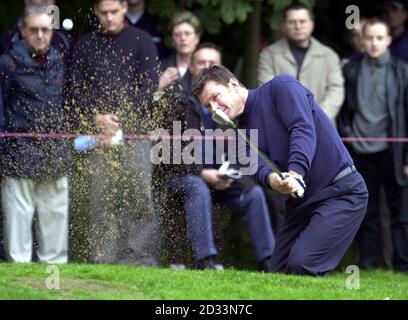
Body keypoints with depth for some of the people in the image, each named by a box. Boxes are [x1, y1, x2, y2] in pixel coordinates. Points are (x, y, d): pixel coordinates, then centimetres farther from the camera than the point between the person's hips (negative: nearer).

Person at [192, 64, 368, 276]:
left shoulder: (281, 87, -6)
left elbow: (303, 130, -21)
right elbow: (259, 166, -8)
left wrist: (294, 174, -36)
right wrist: (273, 179, -32)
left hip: (342, 191, -8)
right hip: (301, 200, 8)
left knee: (302, 265, -23)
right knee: (279, 273, 0)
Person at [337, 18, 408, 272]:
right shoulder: (352, 70, 7)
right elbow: (345, 110, 14)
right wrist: (346, 133, 4)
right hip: (361, 150, 2)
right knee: (367, 212, 8)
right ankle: (368, 263, 13)